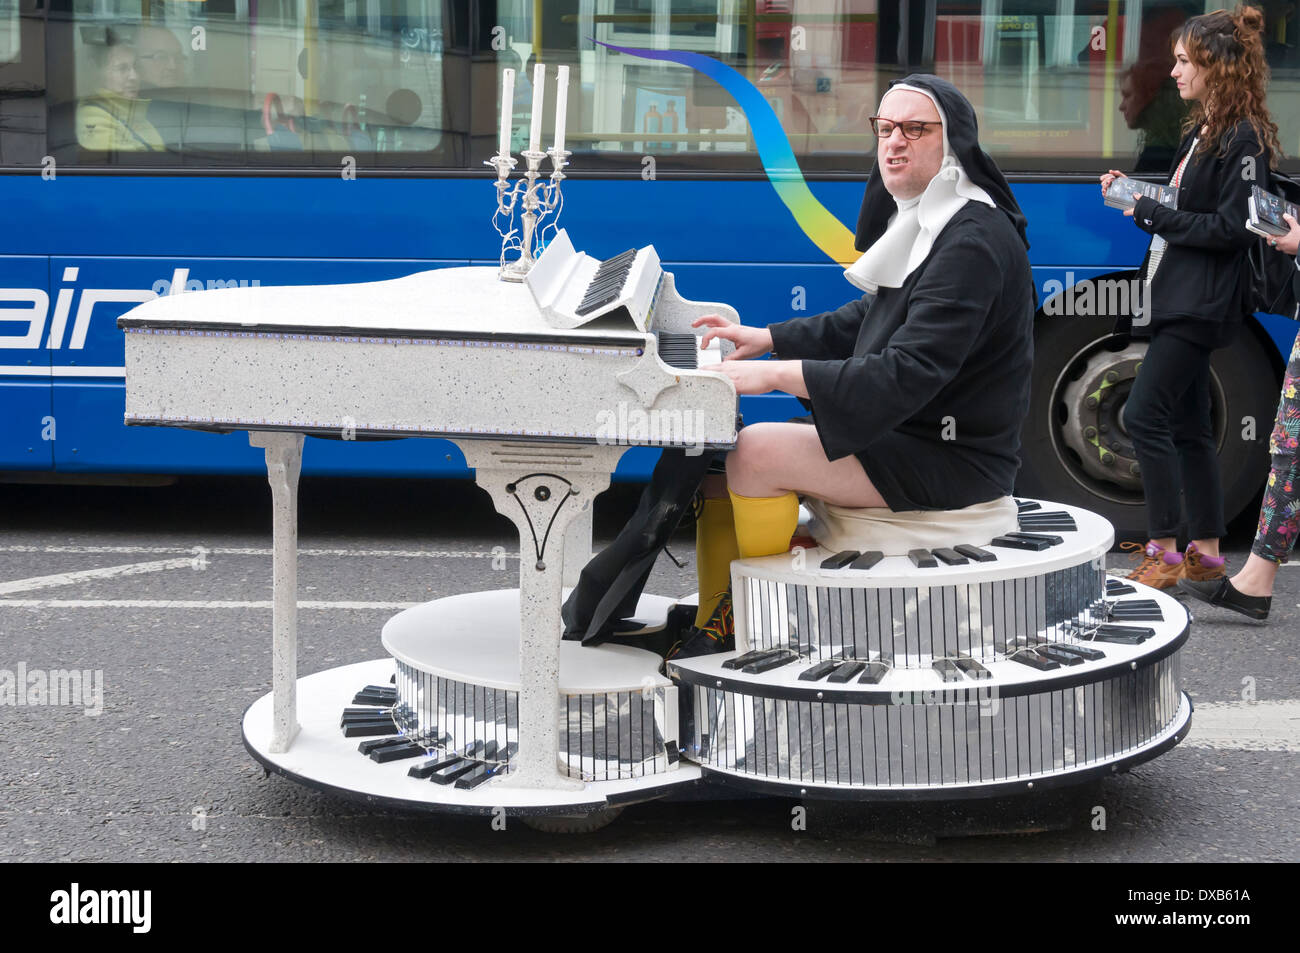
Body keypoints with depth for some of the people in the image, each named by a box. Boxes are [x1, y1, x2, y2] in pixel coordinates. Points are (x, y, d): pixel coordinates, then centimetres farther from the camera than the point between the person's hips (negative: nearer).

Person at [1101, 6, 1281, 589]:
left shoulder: (1244, 140, -14)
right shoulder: (1200, 133, 17)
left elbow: (1231, 229, -19)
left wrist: (1152, 213, -15)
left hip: (1203, 302, -10)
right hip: (1176, 298, 10)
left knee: (1145, 415, -12)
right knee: (1188, 425, 11)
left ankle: (1165, 551, -5)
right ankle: (1205, 551, 17)